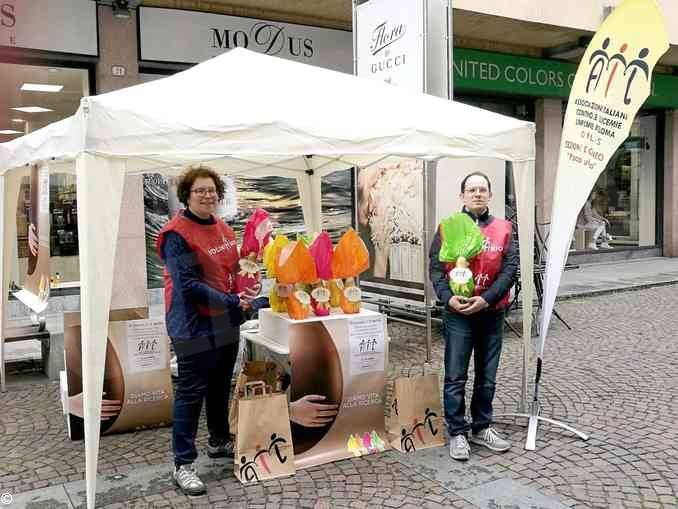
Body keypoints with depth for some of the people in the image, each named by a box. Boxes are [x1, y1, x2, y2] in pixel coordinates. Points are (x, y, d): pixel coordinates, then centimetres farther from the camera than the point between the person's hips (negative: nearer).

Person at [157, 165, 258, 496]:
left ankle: (219, 441, 38)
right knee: (191, 392, 0)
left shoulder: (224, 229, 8)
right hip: (194, 326, -8)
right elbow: (188, 284, -22)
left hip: (225, 323, 8)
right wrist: (233, 302, -21)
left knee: (221, 385, 20)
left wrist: (248, 287, -2)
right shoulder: (177, 234, -16)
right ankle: (183, 464, 10)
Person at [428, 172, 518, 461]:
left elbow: (510, 268, -2)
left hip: (492, 314, 3)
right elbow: (435, 268, -3)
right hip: (458, 314, -2)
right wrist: (448, 297, -19)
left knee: (487, 378, 14)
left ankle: (482, 428, 29)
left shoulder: (503, 229, 5)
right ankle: (457, 433, 14)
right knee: (455, 378, 1)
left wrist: (486, 299, -14)